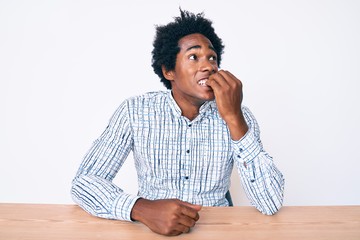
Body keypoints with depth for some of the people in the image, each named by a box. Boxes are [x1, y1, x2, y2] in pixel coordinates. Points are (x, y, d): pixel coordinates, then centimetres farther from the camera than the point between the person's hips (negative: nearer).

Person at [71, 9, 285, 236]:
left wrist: (234, 118, -23)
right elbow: (84, 181, -11)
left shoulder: (238, 116, -7)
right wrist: (142, 209, -28)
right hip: (152, 230, 0)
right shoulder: (135, 111, -8)